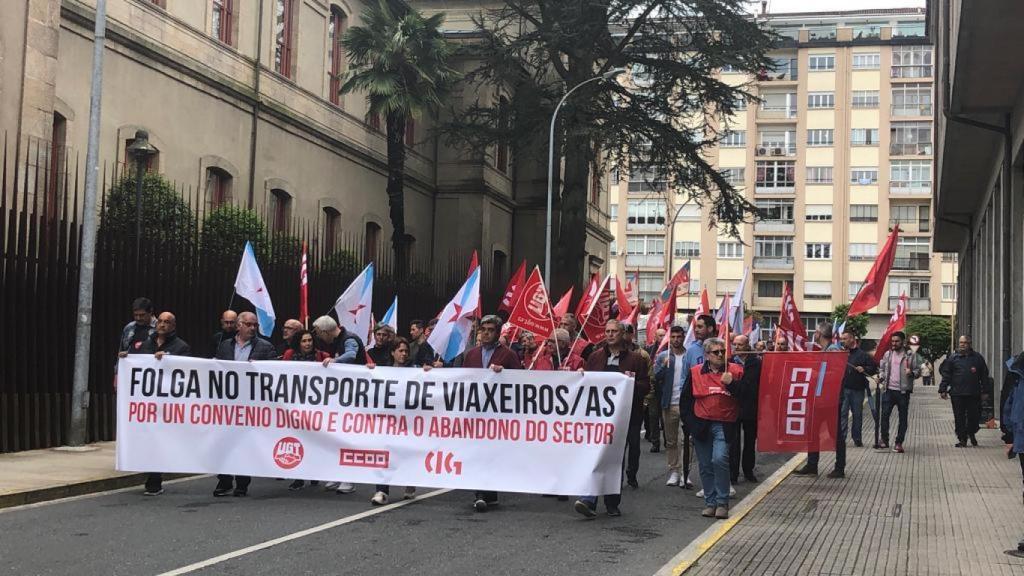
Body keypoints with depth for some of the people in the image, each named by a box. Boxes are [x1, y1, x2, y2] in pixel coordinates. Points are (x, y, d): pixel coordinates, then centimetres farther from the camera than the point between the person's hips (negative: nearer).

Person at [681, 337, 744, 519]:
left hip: (724, 426, -3)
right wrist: (690, 421, 3)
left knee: (720, 459, -19)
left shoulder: (736, 371, 2)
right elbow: (685, 400, 11)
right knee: (705, 466, 6)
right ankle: (710, 502, 16)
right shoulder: (695, 372, 5)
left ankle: (722, 502, -8)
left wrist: (731, 383, -18)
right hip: (701, 425, 3)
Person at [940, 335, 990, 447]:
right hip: (957, 394, -1)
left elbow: (984, 375, 12)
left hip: (974, 394, 1)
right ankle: (962, 439, 11)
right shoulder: (952, 358, 5)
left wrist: (984, 391, 7)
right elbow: (946, 375, 5)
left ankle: (971, 434, 29)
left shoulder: (977, 357, 8)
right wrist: (943, 390, -2)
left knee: (974, 416, 4)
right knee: (959, 418, 2)